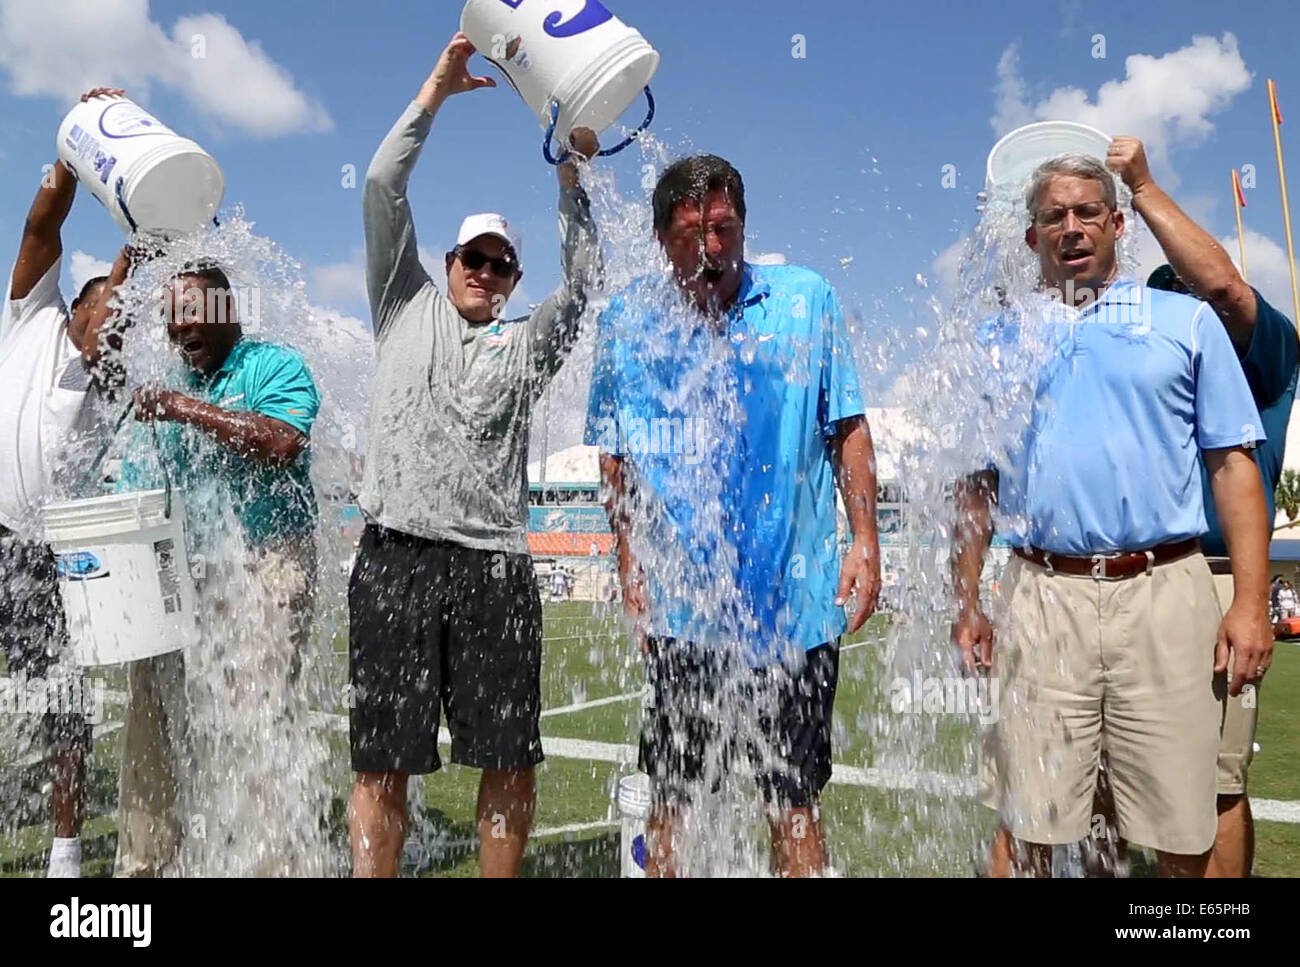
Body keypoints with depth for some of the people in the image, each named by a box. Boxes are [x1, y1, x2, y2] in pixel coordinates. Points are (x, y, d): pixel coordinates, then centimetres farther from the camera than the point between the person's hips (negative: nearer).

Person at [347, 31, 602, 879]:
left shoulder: (525, 348, 18)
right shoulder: (408, 307, 16)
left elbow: (585, 284, 6)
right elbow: (383, 189, 10)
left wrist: (570, 180, 4)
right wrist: (436, 90, 9)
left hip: (495, 566, 1)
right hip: (397, 555, -1)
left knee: (511, 763, 3)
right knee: (383, 763, 3)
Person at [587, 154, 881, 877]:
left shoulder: (807, 300, 1)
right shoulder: (629, 321, 2)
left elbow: (848, 429, 4)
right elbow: (616, 459, 7)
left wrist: (866, 540, -3)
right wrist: (629, 563, 1)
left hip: (796, 601, 0)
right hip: (681, 606, 1)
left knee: (797, 800, 12)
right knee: (671, 796, 15)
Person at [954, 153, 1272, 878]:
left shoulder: (1186, 321, 11)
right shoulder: (1005, 340, 14)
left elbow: (1233, 464, 5)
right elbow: (979, 484, 14)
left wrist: (1252, 602, -4)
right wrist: (966, 603, 8)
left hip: (1165, 594, 0)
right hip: (1043, 597, 1)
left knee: (1184, 836, 6)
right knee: (1026, 826, 5)